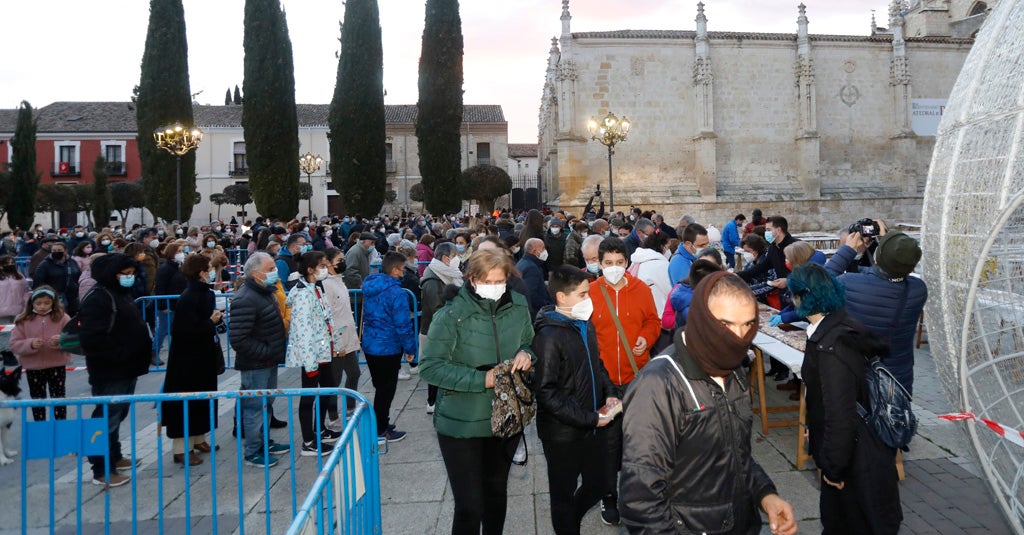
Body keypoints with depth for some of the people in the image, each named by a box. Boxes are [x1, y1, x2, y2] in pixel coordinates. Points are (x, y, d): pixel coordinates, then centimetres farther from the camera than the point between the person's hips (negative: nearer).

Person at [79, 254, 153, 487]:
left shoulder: (122, 294, 15)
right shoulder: (97, 298, -17)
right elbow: (91, 337, -25)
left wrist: (144, 348, 12)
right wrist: (119, 355, -23)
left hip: (126, 369, 10)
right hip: (110, 372, -10)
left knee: (117, 415, 21)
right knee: (108, 417, -3)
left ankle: (114, 457, 35)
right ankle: (102, 471, 6)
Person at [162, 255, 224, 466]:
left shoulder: (204, 293, 7)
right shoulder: (189, 298, -21)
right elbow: (187, 331, -27)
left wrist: (216, 318, 1)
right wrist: (211, 322, -19)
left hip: (203, 357, 9)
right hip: (188, 360, -9)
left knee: (202, 399, 17)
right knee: (186, 402, -1)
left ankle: (198, 439, 30)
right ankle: (181, 448, 8)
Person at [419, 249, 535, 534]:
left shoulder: (519, 308, -4)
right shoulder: (452, 315, -18)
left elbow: (529, 342, 13)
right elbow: (430, 367, -17)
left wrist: (526, 353, -11)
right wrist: (481, 380, -23)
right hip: (462, 423, -4)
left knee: (497, 493, 23)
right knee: (469, 506, -1)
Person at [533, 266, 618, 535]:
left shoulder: (586, 325, 4)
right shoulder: (549, 336, -20)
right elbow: (547, 392, -23)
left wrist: (608, 393, 2)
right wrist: (588, 418, -21)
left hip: (592, 426, 7)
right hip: (563, 433, -7)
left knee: (598, 485, 20)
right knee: (564, 495, 12)